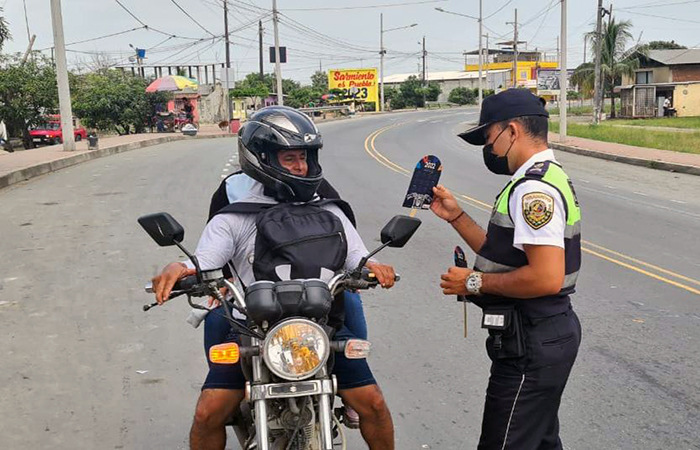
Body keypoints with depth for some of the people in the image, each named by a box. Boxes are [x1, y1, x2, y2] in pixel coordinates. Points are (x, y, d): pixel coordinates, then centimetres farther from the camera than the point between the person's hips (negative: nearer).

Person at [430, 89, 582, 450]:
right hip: (548, 333, 11)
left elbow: (546, 278, -30)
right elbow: (506, 255, 18)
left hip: (531, 344, -11)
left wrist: (475, 282, -19)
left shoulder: (534, 189, -20)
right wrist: (455, 216, 13)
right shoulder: (548, 177, 14)